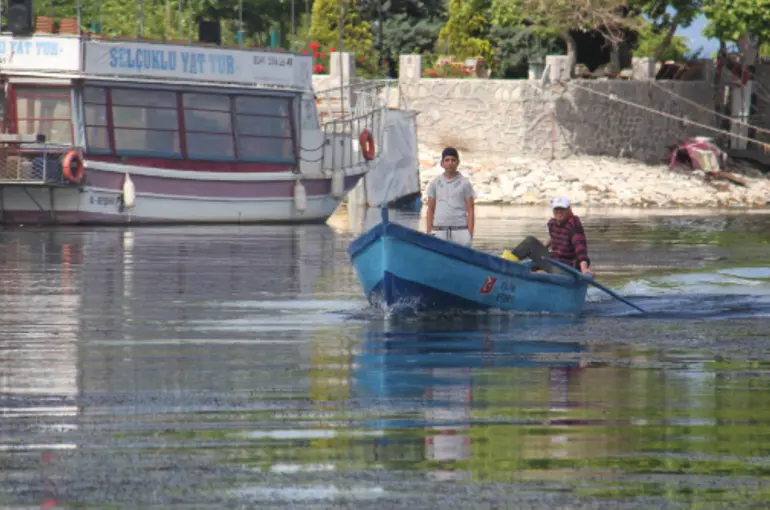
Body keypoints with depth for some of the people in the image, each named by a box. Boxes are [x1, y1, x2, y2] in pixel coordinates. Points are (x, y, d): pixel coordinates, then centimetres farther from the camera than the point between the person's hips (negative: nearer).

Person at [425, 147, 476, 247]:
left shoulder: (465, 183, 5)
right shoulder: (435, 183, 11)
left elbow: (470, 211, 3)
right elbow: (430, 209, 12)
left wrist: (470, 234, -5)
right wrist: (428, 232, 4)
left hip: (460, 231, -2)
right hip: (439, 231, 2)